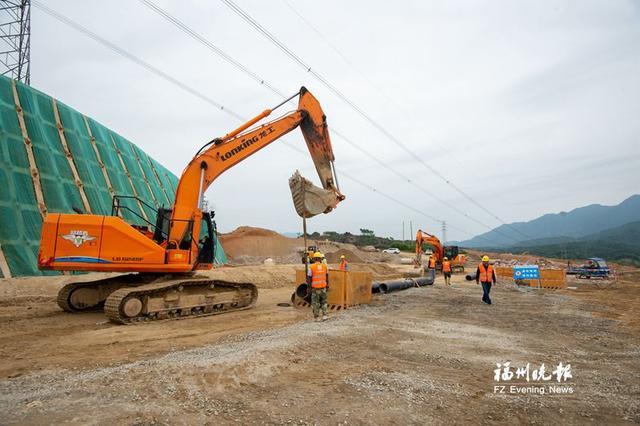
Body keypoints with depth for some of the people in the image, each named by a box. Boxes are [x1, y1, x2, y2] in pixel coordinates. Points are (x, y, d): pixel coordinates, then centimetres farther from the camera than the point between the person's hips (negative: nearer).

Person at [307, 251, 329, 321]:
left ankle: (317, 317, 12)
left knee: (315, 303, 8)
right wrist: (327, 285, 20)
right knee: (324, 302, 16)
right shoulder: (325, 266, 1)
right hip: (323, 287, 3)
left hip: (315, 288, -3)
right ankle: (325, 315, 7)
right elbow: (327, 277, 9)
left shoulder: (311, 267, -10)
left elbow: (309, 278, -9)